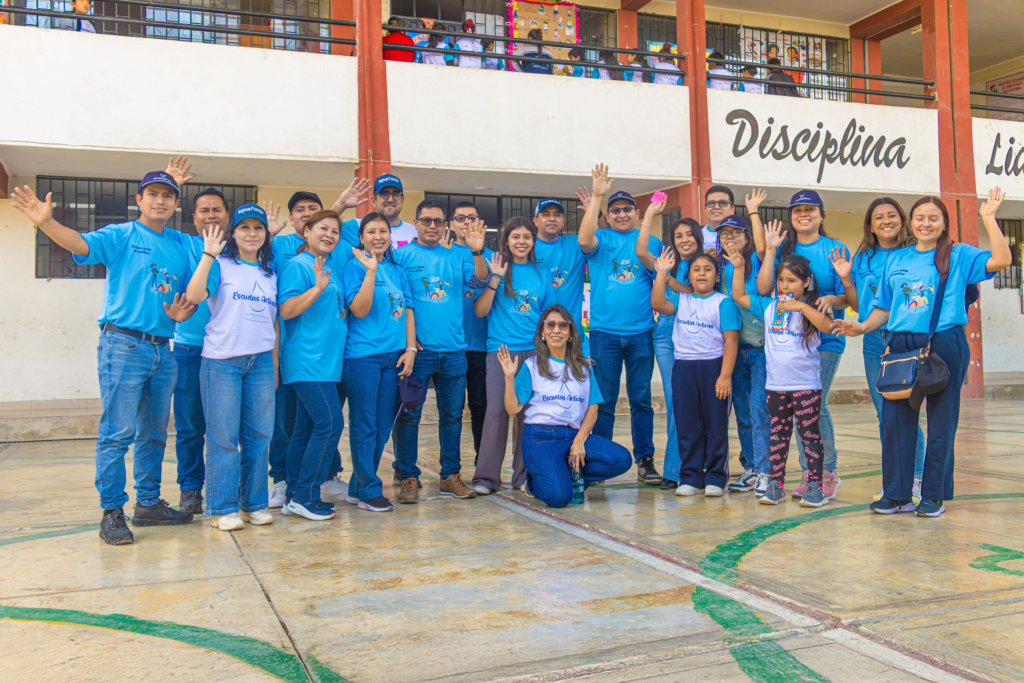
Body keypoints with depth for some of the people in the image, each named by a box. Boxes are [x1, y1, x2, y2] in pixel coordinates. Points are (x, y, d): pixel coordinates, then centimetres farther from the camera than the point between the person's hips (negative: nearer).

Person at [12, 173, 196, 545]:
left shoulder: (180, 249, 15)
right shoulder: (121, 235, 0)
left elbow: (190, 299, 21)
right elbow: (82, 243, -19)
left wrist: (181, 314, -2)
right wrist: (46, 222, -37)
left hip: (163, 350, 6)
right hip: (123, 346, -6)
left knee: (155, 433, 12)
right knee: (117, 431, -6)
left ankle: (148, 503, 23)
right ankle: (112, 512, 2)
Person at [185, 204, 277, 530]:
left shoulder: (270, 274, 16)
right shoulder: (221, 265, 1)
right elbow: (194, 295, -16)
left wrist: (275, 364, 16)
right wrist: (209, 255, -19)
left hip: (260, 361, 5)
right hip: (222, 360, -4)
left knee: (260, 435, 6)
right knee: (223, 436, -1)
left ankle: (254, 504, 18)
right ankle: (222, 508, 8)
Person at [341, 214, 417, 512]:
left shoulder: (397, 271, 15)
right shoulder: (355, 267, -2)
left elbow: (408, 310, 14)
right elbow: (359, 310, -13)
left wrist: (410, 348, 4)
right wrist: (371, 271, -19)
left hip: (393, 356, 6)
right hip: (361, 355, -6)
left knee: (383, 427, 8)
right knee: (364, 425, -2)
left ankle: (358, 488, 20)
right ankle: (369, 492, 7)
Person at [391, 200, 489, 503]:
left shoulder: (456, 257, 11)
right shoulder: (401, 255, 2)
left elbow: (479, 282, -1)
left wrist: (477, 252, -16)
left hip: (453, 350, 3)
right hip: (416, 350, -3)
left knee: (452, 413, 8)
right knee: (409, 414, 0)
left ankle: (451, 475, 18)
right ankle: (408, 477, 10)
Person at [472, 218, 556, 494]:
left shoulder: (540, 274, 13)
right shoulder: (497, 269, 4)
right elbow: (480, 310, -4)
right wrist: (496, 278, -12)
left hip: (533, 350, 3)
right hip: (500, 349, -3)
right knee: (497, 411, -8)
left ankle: (524, 475, 13)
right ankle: (486, 476, 0)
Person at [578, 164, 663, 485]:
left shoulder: (651, 242, 11)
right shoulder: (601, 239, 5)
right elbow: (584, 240, -18)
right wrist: (596, 197, -20)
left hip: (641, 332, 1)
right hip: (604, 331, -1)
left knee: (641, 398, 5)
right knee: (604, 400, 4)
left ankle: (645, 459, 13)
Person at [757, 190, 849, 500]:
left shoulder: (835, 250, 2)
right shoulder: (783, 249, 11)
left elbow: (848, 296, 0)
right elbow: (764, 288, -1)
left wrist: (832, 300, -21)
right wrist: (770, 250, -3)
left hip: (825, 338, -4)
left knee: (816, 405, -8)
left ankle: (828, 473, 5)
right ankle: (809, 473, 16)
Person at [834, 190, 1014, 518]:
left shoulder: (959, 255, 6)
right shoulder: (896, 260, 16)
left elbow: (1001, 260, -11)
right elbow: (885, 307, 18)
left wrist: (988, 218, -11)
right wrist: (861, 328, 2)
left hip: (945, 345, -3)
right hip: (901, 346, 3)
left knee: (941, 420, 3)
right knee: (895, 417, 0)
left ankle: (934, 494, 14)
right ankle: (897, 494, 11)